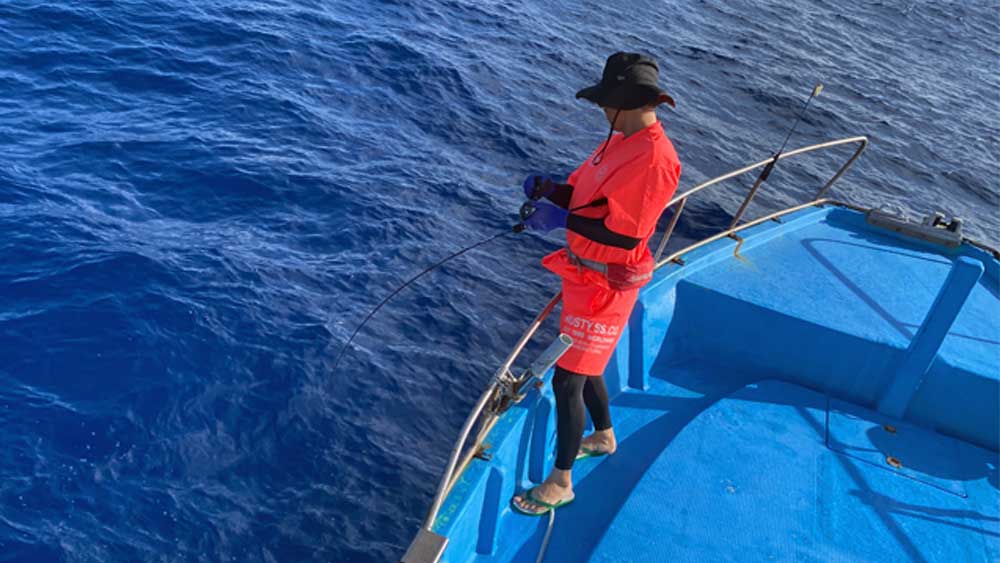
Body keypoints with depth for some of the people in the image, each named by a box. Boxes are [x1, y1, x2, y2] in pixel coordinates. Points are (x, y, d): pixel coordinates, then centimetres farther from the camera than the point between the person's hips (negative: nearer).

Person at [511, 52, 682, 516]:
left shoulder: (653, 160, -25)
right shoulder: (624, 140, 7)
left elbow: (626, 235, -27)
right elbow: (586, 192, 10)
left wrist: (563, 220, -23)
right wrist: (550, 189, -9)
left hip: (606, 283, -10)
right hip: (584, 271, 10)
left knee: (567, 379, -2)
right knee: (584, 365, 25)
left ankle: (560, 482, 16)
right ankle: (603, 436, 50)